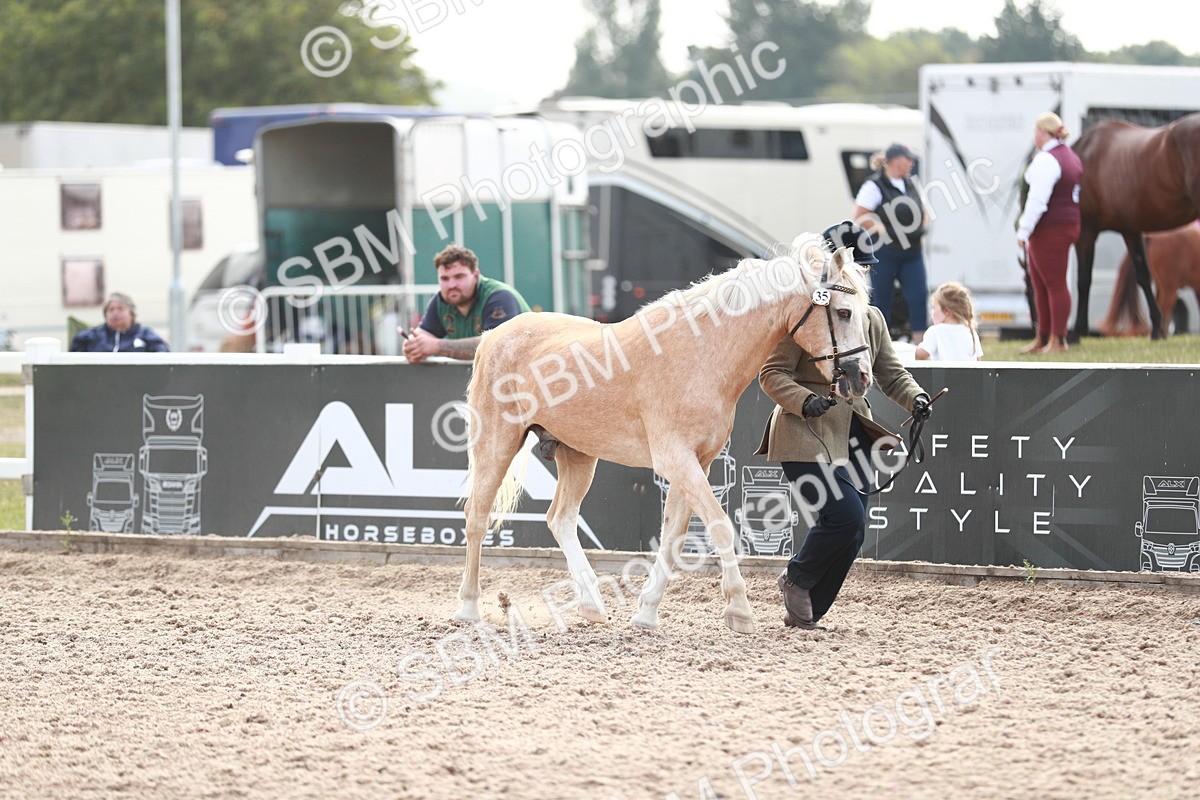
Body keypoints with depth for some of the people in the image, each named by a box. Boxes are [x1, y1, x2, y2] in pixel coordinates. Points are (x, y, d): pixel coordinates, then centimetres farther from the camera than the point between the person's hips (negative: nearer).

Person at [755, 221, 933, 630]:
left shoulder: (872, 318, 13)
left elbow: (890, 372, 18)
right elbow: (772, 373, -10)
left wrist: (915, 397, -3)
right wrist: (805, 401, -27)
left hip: (853, 436, 8)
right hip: (806, 435, -8)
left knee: (851, 534, 5)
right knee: (846, 516, -20)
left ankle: (806, 611, 18)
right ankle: (797, 579, 6)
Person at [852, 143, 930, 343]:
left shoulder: (909, 184, 13)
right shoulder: (875, 186, -10)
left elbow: (923, 210, 26)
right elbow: (859, 217, -15)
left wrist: (923, 223, 8)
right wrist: (882, 230, -18)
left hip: (911, 252, 6)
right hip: (885, 253, -6)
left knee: (919, 295, -4)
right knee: (881, 299, 1)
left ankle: (919, 340, 0)